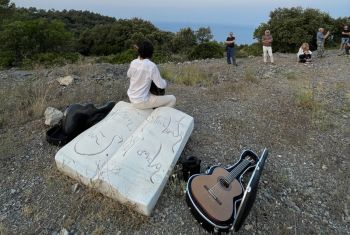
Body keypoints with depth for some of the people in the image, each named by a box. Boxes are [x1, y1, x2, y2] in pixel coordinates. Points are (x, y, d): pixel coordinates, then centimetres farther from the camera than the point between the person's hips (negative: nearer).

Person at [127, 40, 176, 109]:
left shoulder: (133, 62, -4)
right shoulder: (151, 66, -21)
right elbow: (161, 85, -17)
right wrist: (164, 81, 6)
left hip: (132, 98, 7)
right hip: (141, 102, -7)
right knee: (172, 99, 1)